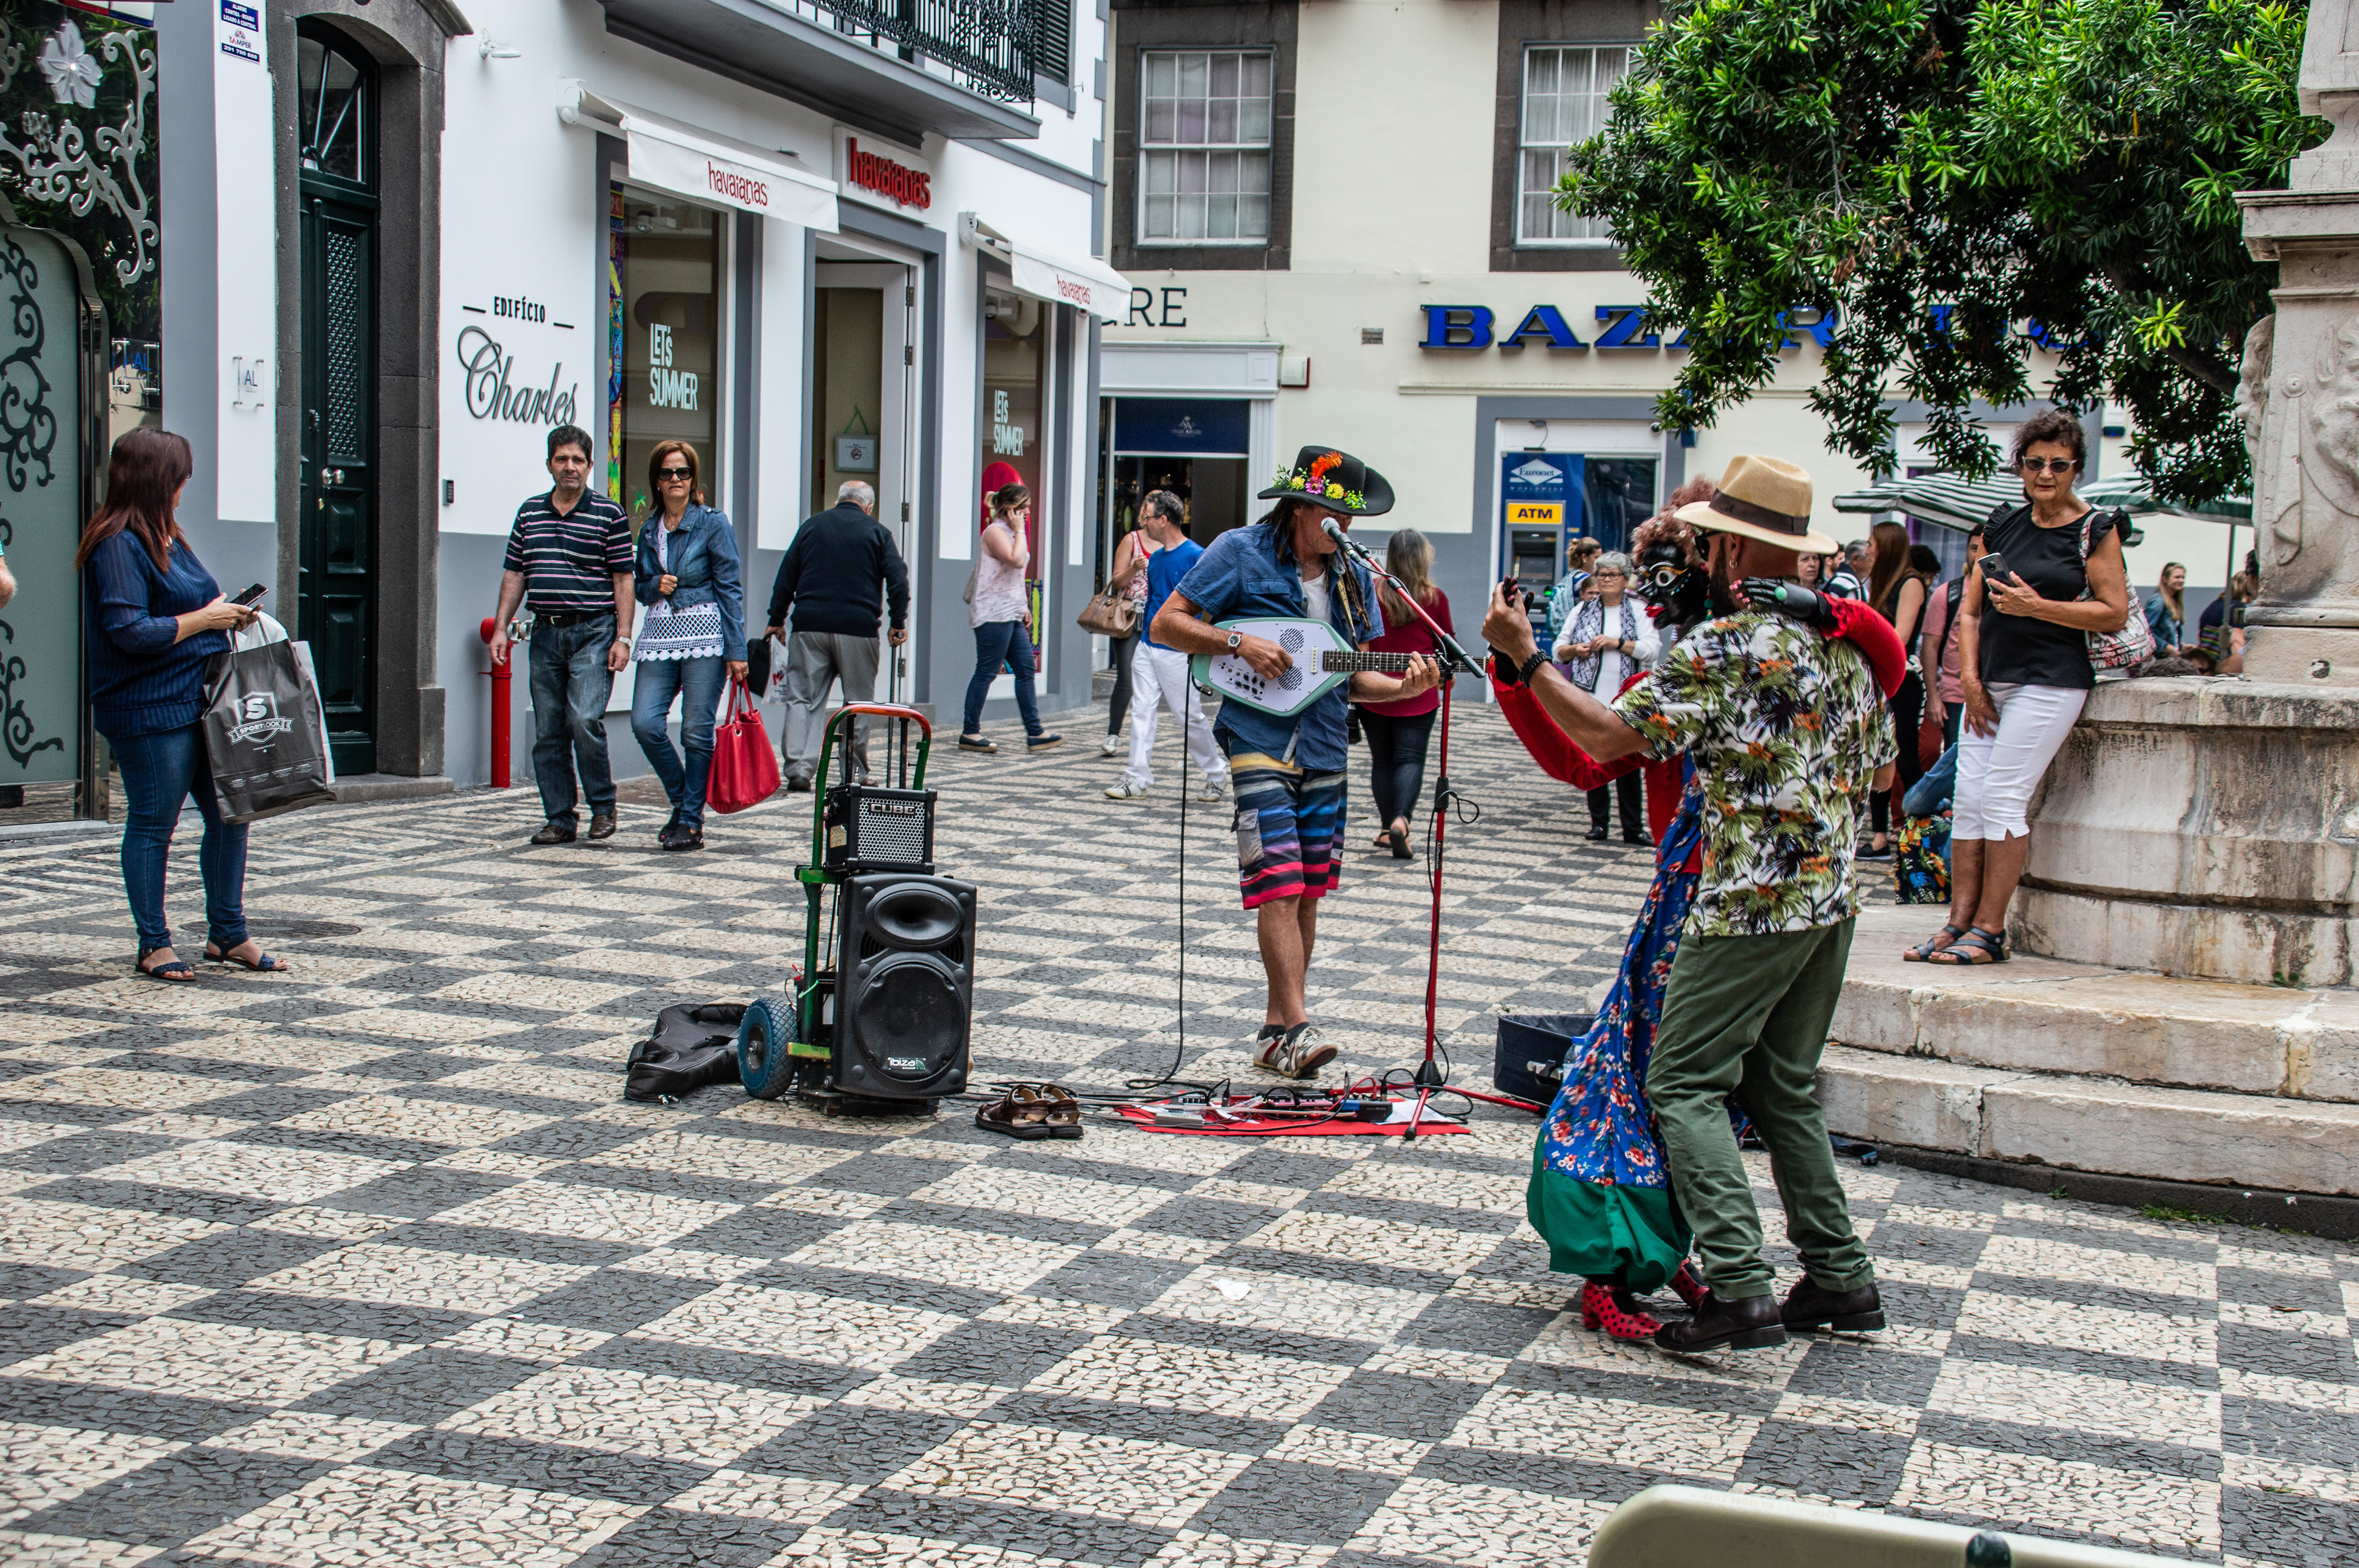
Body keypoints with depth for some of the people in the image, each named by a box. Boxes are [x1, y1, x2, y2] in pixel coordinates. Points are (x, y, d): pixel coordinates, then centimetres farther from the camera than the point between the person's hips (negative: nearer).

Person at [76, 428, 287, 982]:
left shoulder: (166, 536, 16)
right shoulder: (117, 545, -14)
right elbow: (130, 633, -21)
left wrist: (227, 616, 9)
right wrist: (204, 619, -13)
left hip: (201, 702, 9)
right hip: (149, 711, -9)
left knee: (229, 814, 10)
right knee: (153, 825, 2)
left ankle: (227, 934, 21)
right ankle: (154, 945, 12)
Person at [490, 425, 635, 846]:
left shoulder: (609, 515, 0)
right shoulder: (530, 513, 12)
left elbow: (622, 579, -2)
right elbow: (514, 574, 16)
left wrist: (623, 638, -9)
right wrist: (501, 628, 8)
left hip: (593, 634, -5)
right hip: (545, 634, 5)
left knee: (585, 721, -17)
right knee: (548, 733, 4)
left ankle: (603, 806, 3)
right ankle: (560, 820, 12)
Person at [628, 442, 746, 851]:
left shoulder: (713, 524, 0)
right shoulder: (650, 530, 14)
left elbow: (730, 587, -3)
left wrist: (736, 650, -9)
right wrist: (655, 586, -2)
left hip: (704, 634, -4)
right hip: (659, 636, 5)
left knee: (697, 730, -4)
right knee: (645, 723, -9)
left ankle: (691, 821, 6)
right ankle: (682, 801, 12)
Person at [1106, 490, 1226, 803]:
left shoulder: (1194, 556, -10)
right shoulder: (1155, 557, 13)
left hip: (1177, 651, -7)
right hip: (1147, 647, 7)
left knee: (1189, 715, 0)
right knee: (1142, 710, 1)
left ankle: (1217, 774, 16)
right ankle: (1138, 779, 2)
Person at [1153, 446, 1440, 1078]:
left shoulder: (1352, 577, 12)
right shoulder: (1241, 552, -4)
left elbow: (1355, 678, 13)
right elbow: (1167, 624, -4)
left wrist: (1404, 687, -7)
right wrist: (1238, 643, -16)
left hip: (1323, 751, 6)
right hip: (1258, 743, -6)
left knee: (1309, 892, 7)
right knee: (1279, 885, -14)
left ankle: (1276, 1032, 15)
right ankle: (1297, 1029, -15)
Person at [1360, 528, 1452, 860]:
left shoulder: (1372, 593, -4)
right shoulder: (1435, 598, -4)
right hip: (1418, 695, -1)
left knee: (1382, 760, 12)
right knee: (1411, 758, -1)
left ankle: (1387, 829, 16)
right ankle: (1401, 819, -23)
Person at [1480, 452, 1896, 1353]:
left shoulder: (1723, 647, -14)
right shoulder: (1844, 638, 10)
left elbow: (1610, 736, -14)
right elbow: (1881, 772, 19)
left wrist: (1523, 657, -8)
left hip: (1750, 906, -8)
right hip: (1832, 903, 8)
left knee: (1685, 1084, -3)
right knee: (1785, 1087, 18)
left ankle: (1740, 1292, -10)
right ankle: (1840, 1278, 19)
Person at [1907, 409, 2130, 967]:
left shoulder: (2095, 530, -1)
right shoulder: (2004, 524, 13)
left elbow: (2115, 613, -6)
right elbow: (1969, 609, 12)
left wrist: (2037, 606, -14)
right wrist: (1969, 677, 0)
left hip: (2051, 681, -6)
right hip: (1990, 682, 6)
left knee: (2002, 797, -11)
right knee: (1967, 799, 0)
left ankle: (1990, 930, -6)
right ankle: (1959, 925, 3)